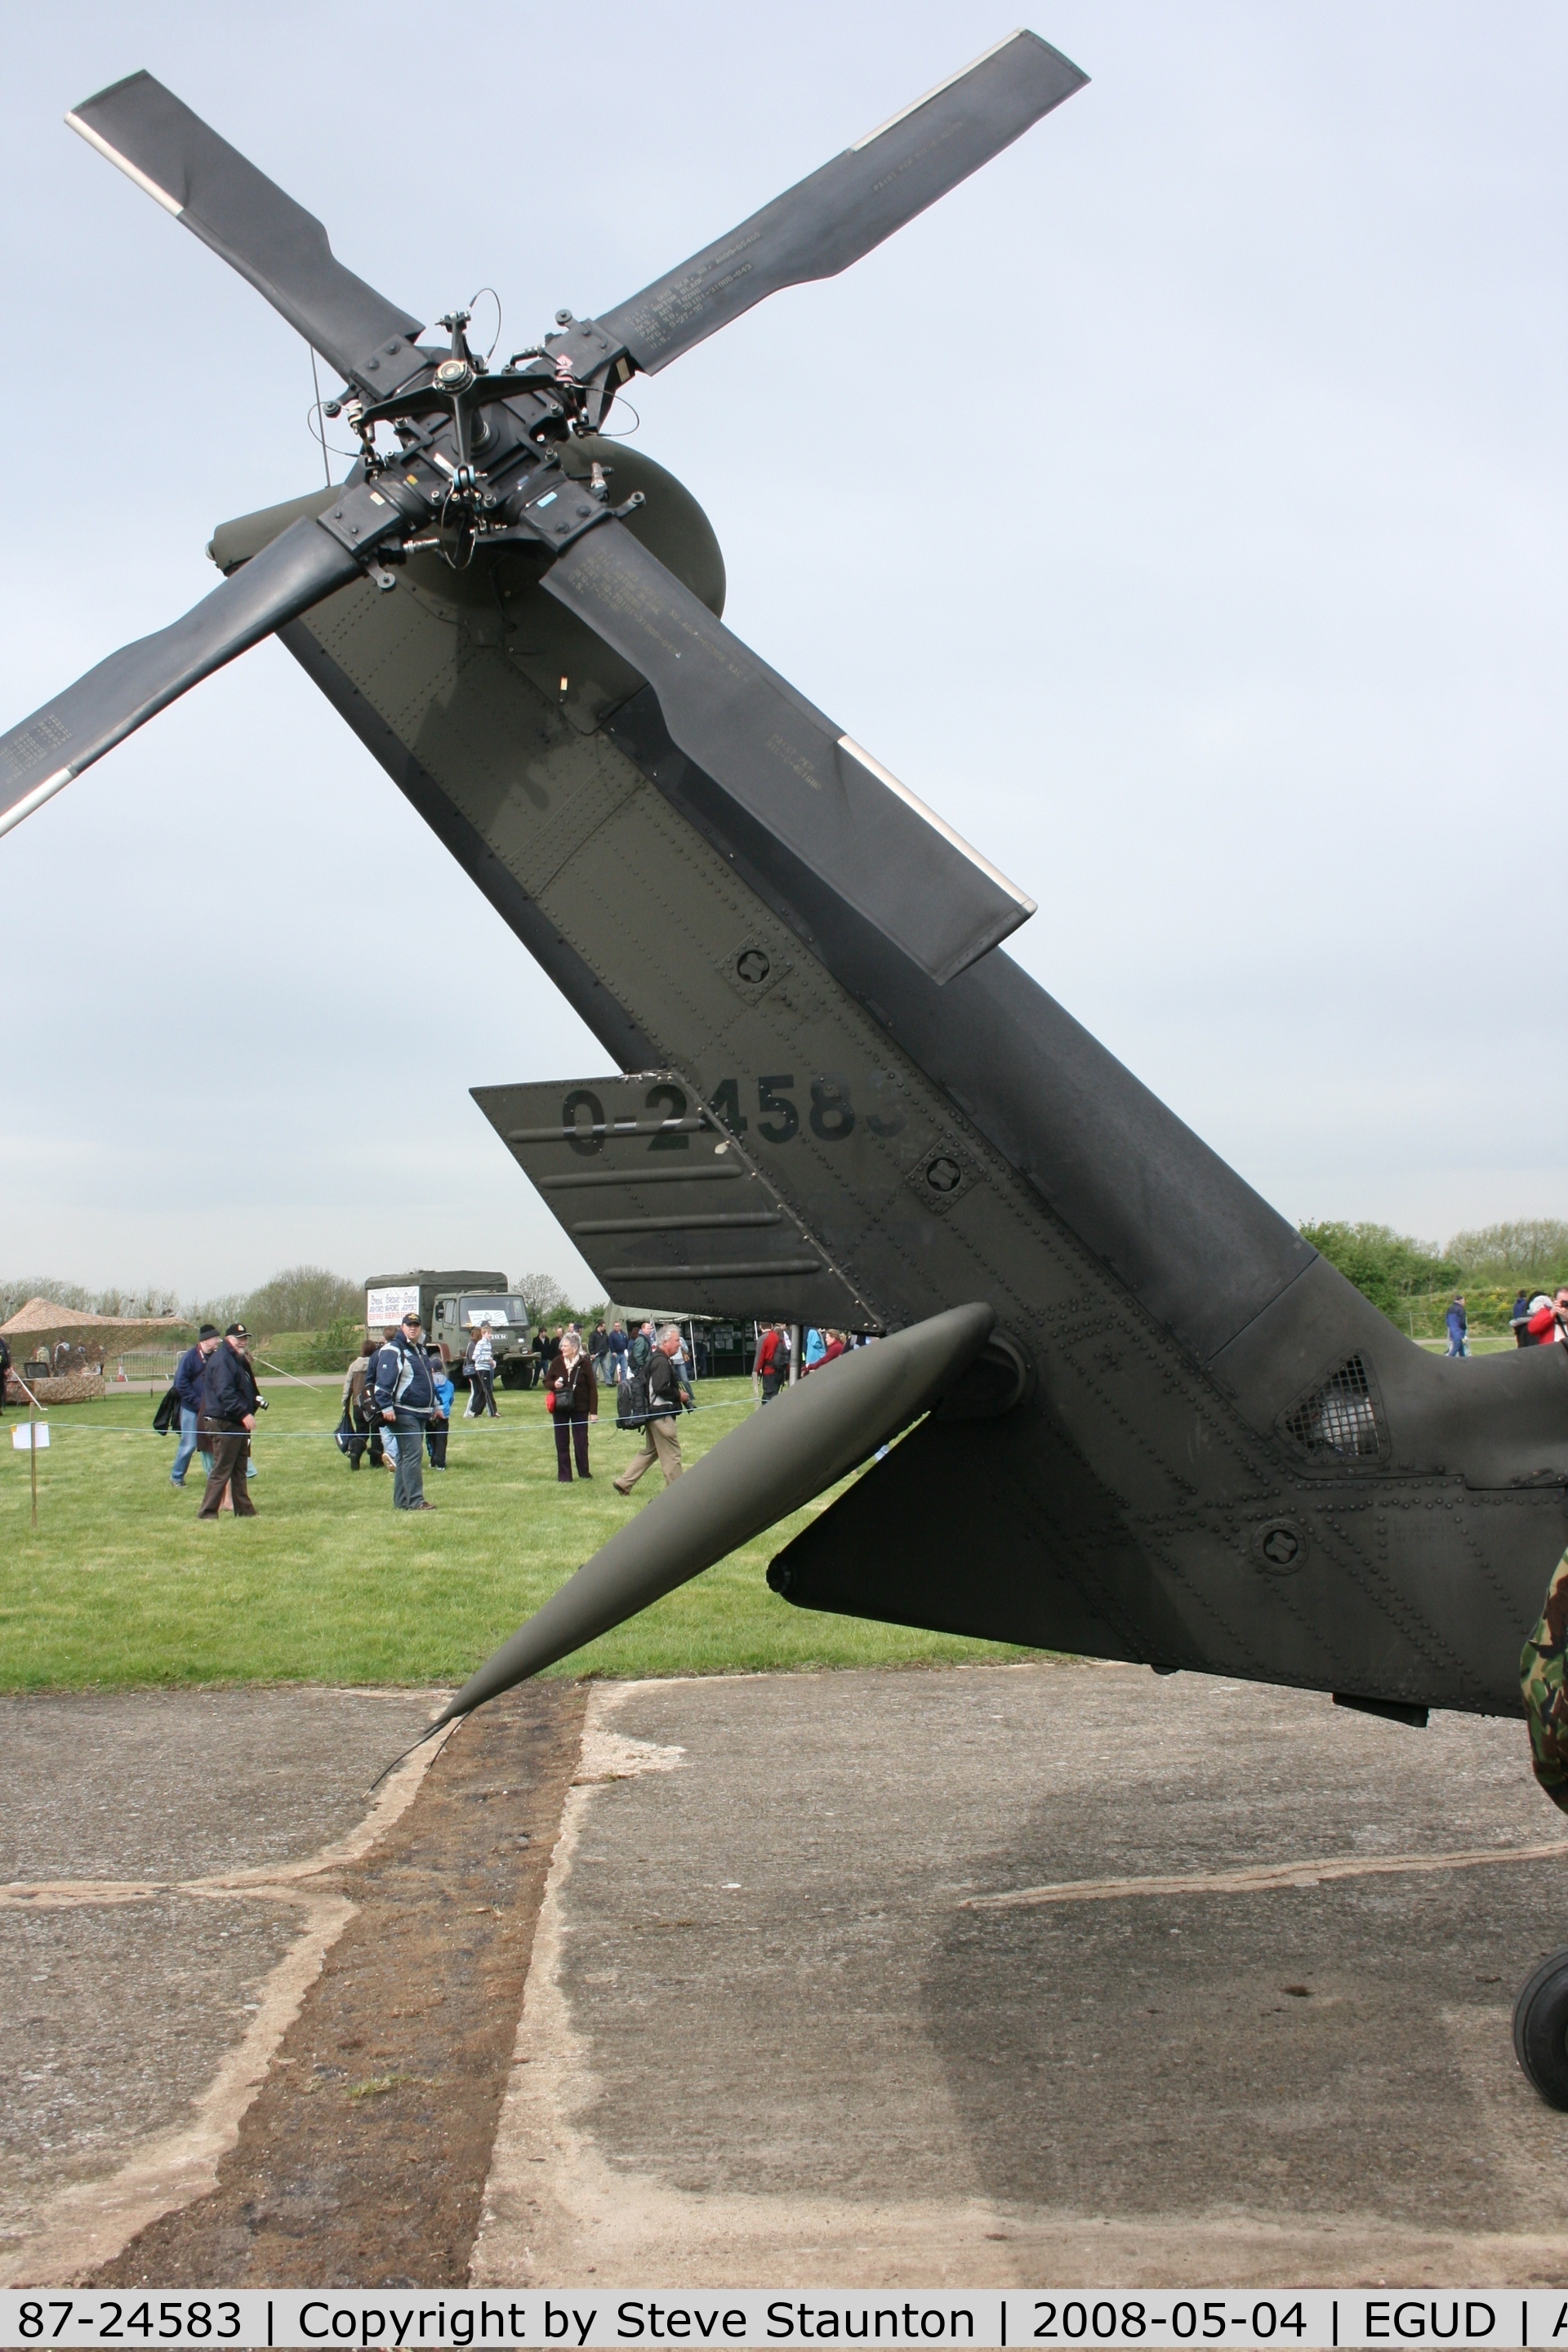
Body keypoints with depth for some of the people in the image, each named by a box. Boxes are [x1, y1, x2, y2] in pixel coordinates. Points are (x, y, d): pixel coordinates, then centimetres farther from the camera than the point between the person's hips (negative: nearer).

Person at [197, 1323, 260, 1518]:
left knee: (239, 1471, 15)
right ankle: (207, 1512, -5)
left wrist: (254, 1406, 15)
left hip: (238, 1422, 11)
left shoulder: (239, 1360, 19)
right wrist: (244, 1413, -29)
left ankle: (244, 1510, 20)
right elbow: (225, 1392, -25)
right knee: (221, 1470, -8)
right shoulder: (221, 1360, -14)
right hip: (225, 1423, -11)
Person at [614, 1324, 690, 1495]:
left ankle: (623, 1483, 17)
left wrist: (677, 1393, 9)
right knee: (672, 1453, -2)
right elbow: (661, 1389, -26)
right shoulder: (661, 1362, -18)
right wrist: (679, 1395, -13)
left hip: (653, 1413, 11)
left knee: (650, 1451, 18)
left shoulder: (655, 1359, 15)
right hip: (661, 1414, -11)